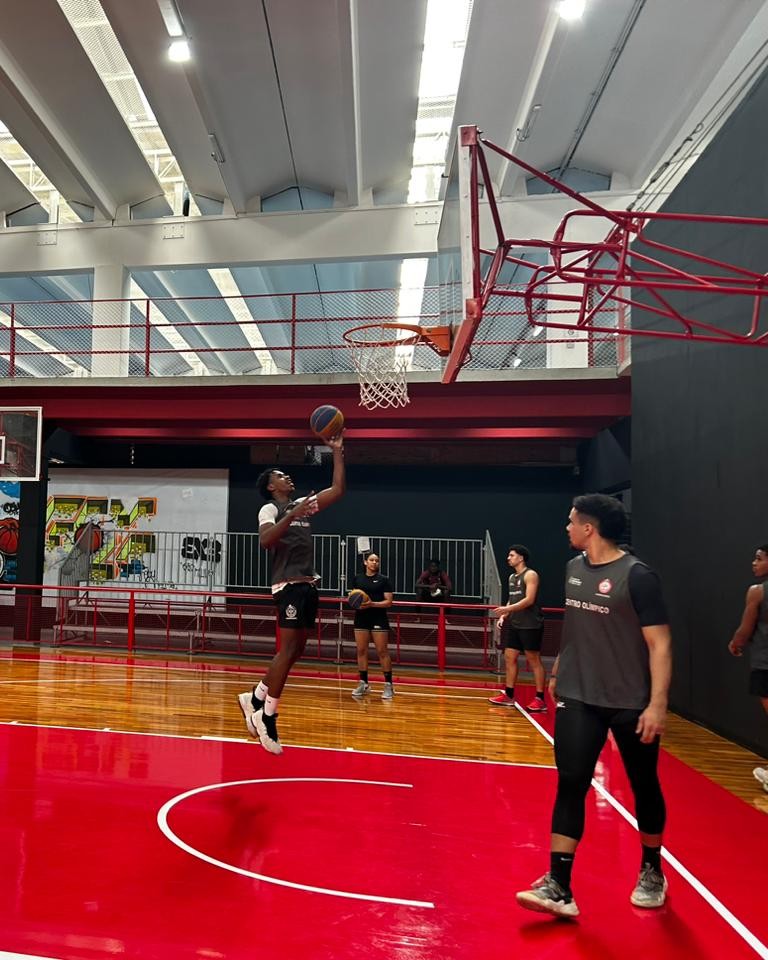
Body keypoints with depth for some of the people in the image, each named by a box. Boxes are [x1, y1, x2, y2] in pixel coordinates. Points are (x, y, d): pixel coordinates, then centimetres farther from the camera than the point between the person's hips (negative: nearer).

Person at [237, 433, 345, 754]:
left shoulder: (302, 504, 19)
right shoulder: (270, 509, -3)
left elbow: (338, 490, 14)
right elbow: (265, 541, -23)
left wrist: (337, 451, 10)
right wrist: (292, 516, -31)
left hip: (308, 584, 8)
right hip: (289, 584, -8)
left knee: (296, 650, 11)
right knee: (288, 649, -9)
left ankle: (256, 698, 23)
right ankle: (267, 716, 2)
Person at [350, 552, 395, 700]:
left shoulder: (383, 580, -1)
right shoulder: (357, 579, 8)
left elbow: (388, 602, -5)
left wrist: (372, 604, -18)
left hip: (379, 620, -3)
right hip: (361, 618, 4)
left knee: (382, 651, -4)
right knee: (361, 650, 5)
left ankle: (388, 685, 3)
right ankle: (363, 684, 17)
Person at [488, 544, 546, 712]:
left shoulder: (530, 575, -10)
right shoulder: (512, 577, 16)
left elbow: (529, 600, -19)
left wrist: (507, 609, -24)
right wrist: (504, 615, 5)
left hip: (530, 625, -9)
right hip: (514, 624, 9)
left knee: (534, 660, -3)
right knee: (509, 657, 8)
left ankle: (540, 699, 2)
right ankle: (508, 695, 16)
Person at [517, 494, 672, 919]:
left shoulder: (637, 575, -16)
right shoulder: (573, 568, 3)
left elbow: (660, 644, -16)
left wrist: (657, 704, -20)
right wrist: (558, 671, 21)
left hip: (630, 703, -4)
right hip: (577, 698, 5)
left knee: (644, 786, 14)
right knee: (570, 783, -1)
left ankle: (652, 872, 37)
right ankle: (558, 887, 4)